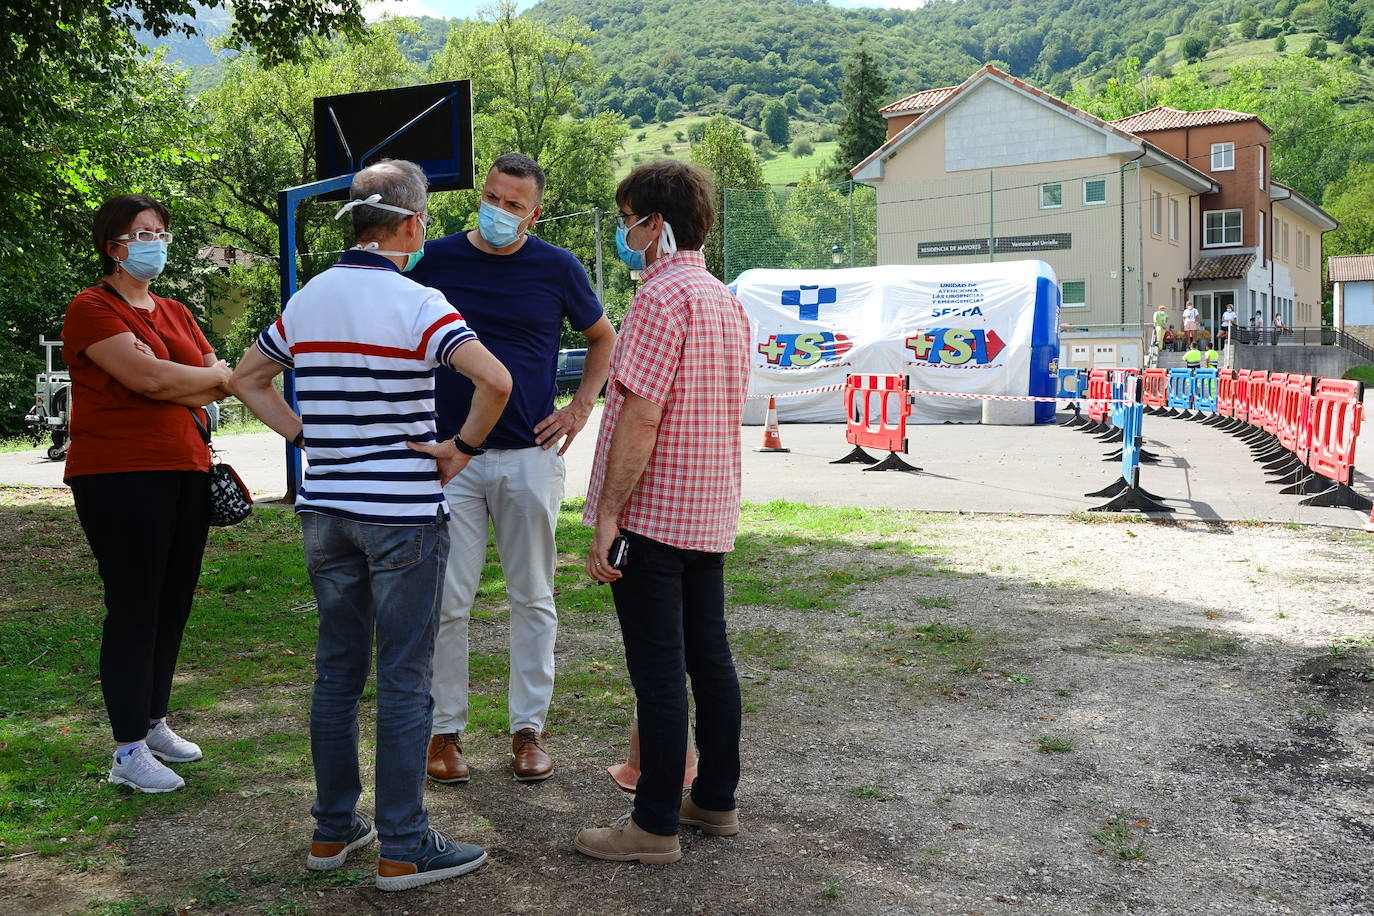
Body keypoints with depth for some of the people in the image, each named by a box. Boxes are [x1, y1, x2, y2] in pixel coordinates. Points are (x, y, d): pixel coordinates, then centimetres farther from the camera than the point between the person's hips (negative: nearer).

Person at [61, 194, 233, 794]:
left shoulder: (175, 313, 18)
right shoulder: (93, 309, -5)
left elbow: (224, 384, 10)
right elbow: (148, 377, -17)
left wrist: (173, 385, -9)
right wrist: (220, 376, -2)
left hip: (185, 473, 7)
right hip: (121, 477, -7)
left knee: (174, 604, 11)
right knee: (134, 608, -4)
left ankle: (155, 722, 26)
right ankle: (129, 751, 5)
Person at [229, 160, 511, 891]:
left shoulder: (306, 300, 8)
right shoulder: (416, 304, -13)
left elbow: (247, 379, 19)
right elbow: (494, 379, -26)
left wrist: (308, 437, 13)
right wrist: (462, 447, -11)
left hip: (325, 510, 6)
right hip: (402, 514, -6)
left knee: (337, 672, 15)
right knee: (403, 683, 1)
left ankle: (333, 830, 25)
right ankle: (403, 850, 9)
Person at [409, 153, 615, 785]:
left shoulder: (557, 269, 2)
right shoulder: (436, 259, 2)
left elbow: (602, 339, 16)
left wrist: (580, 408, 3)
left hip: (531, 456, 0)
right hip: (448, 455, 0)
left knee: (533, 598, 7)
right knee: (446, 601, 1)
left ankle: (528, 729, 19)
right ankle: (445, 728, 15)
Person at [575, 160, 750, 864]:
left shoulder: (661, 297, -15)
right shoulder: (726, 300, 15)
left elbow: (641, 417, -21)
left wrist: (607, 515, -19)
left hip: (653, 514, -9)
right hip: (711, 514, 9)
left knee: (658, 672, -3)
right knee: (709, 657, 14)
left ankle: (655, 826, 7)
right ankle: (716, 800, 25)